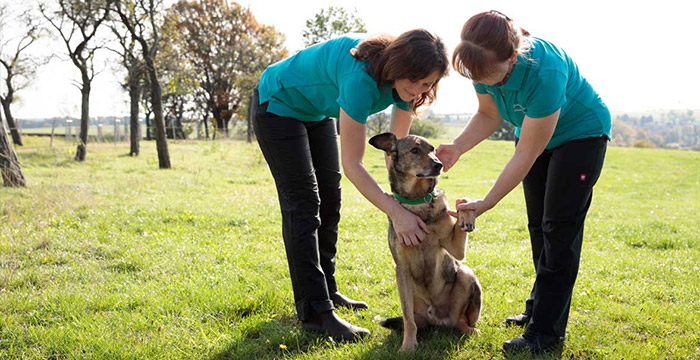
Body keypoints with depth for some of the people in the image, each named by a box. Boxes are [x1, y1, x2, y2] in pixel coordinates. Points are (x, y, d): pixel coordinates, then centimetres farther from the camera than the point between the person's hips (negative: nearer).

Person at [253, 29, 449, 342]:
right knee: (303, 204, -11)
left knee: (329, 199, 10)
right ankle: (314, 312, -8)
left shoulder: (403, 78, -18)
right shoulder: (361, 78, -40)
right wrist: (395, 212, -43)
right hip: (279, 104, -8)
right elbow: (352, 164, -37)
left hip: (317, 112, 8)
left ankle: (327, 290, 24)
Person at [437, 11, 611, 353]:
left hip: (582, 133, -7)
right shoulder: (485, 63, -22)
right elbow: (489, 115, -4)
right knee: (538, 225, 12)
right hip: (534, 133, 7)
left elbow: (525, 155, -35)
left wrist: (487, 203, -32)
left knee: (559, 228, -10)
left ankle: (546, 331, -7)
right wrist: (457, 146, -22)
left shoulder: (544, 72, -42)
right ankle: (539, 308, 26)